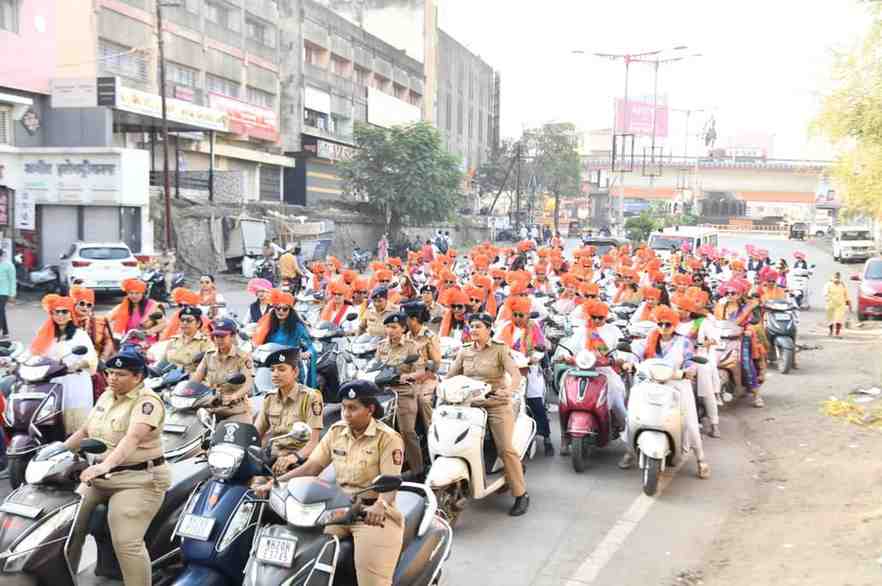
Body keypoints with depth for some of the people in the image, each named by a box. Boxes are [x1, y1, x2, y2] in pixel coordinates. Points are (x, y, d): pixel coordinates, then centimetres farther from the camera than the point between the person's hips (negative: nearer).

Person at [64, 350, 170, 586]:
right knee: (69, 526, 6)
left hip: (138, 480, -8)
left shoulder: (147, 401, -16)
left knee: (127, 543, -18)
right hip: (98, 477, 8)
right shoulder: (107, 396, 12)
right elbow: (85, 431, 19)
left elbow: (133, 438, -32)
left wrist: (105, 465, -45)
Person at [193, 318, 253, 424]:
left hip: (237, 412, -5)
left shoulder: (242, 357, -5)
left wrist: (234, 396, -36)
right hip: (213, 410, 5)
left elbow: (247, 385, -17)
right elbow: (196, 379, 5)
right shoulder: (209, 356, 13)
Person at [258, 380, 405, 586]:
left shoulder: (388, 438, -9)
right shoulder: (337, 431, 8)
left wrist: (380, 506, -37)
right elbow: (312, 466, 6)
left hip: (373, 512, -6)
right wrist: (274, 483, -4)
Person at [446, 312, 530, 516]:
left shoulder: (500, 350, -1)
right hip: (470, 405, 5)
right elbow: (450, 376, 12)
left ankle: (521, 495, -3)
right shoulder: (464, 352, 12)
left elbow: (516, 375, -12)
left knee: (506, 449, -12)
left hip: (497, 404, -5)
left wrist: (508, 390, -31)